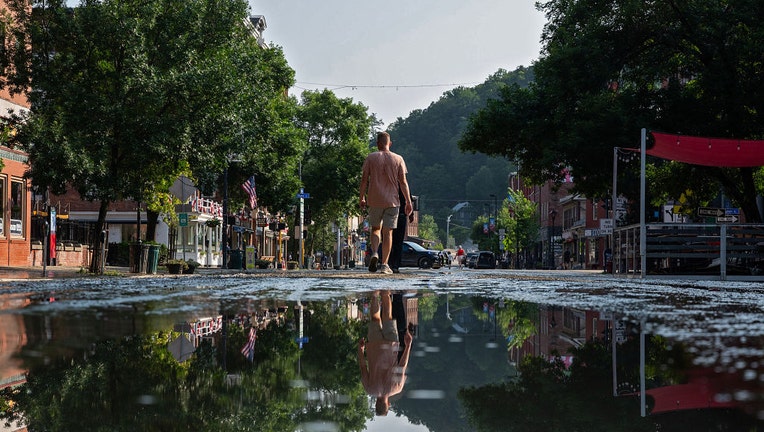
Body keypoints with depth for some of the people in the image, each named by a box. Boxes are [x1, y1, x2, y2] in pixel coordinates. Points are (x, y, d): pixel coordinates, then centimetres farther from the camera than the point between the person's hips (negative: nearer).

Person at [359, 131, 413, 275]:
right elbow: (403, 182, 0)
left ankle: (374, 253, -9)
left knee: (375, 228, 16)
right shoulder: (398, 159, 2)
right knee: (388, 231, 4)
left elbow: (364, 180, 0)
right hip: (392, 201, 0)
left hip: (374, 200, 0)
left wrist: (361, 198, 8)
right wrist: (408, 202, 3)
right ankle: (384, 264, 0)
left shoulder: (370, 158, 1)